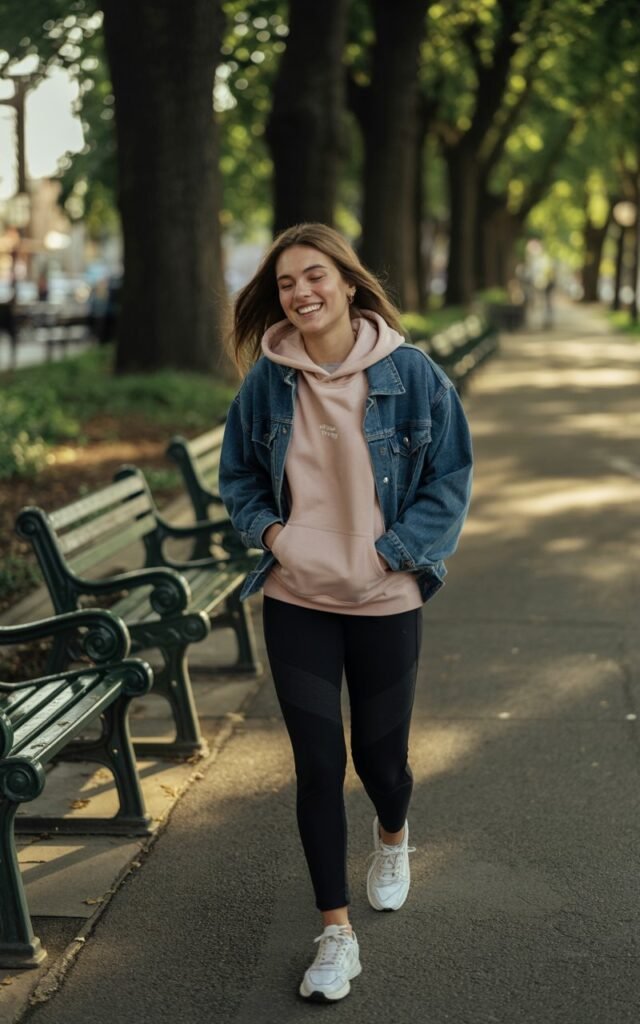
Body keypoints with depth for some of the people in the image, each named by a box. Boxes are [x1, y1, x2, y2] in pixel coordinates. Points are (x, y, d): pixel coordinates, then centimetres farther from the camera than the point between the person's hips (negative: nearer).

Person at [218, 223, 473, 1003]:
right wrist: (266, 529, -5)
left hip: (385, 600, -1)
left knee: (379, 755, 13)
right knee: (317, 764, 2)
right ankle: (336, 935, 16)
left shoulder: (409, 373, -8)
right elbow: (237, 472, 12)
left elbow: (450, 479, -2)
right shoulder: (267, 380, -3)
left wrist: (392, 550, -11)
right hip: (295, 600, 1)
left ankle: (392, 836, 50)